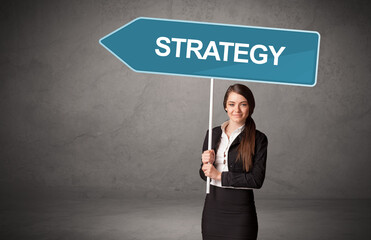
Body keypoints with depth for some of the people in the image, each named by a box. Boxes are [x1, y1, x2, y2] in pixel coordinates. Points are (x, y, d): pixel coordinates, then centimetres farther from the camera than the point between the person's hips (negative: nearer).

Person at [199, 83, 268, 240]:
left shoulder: (258, 139, -6)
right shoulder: (213, 134, 6)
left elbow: (257, 180, -14)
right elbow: (204, 175, 12)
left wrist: (219, 175, -13)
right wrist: (206, 163, -11)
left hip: (240, 211, -3)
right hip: (212, 208, 4)